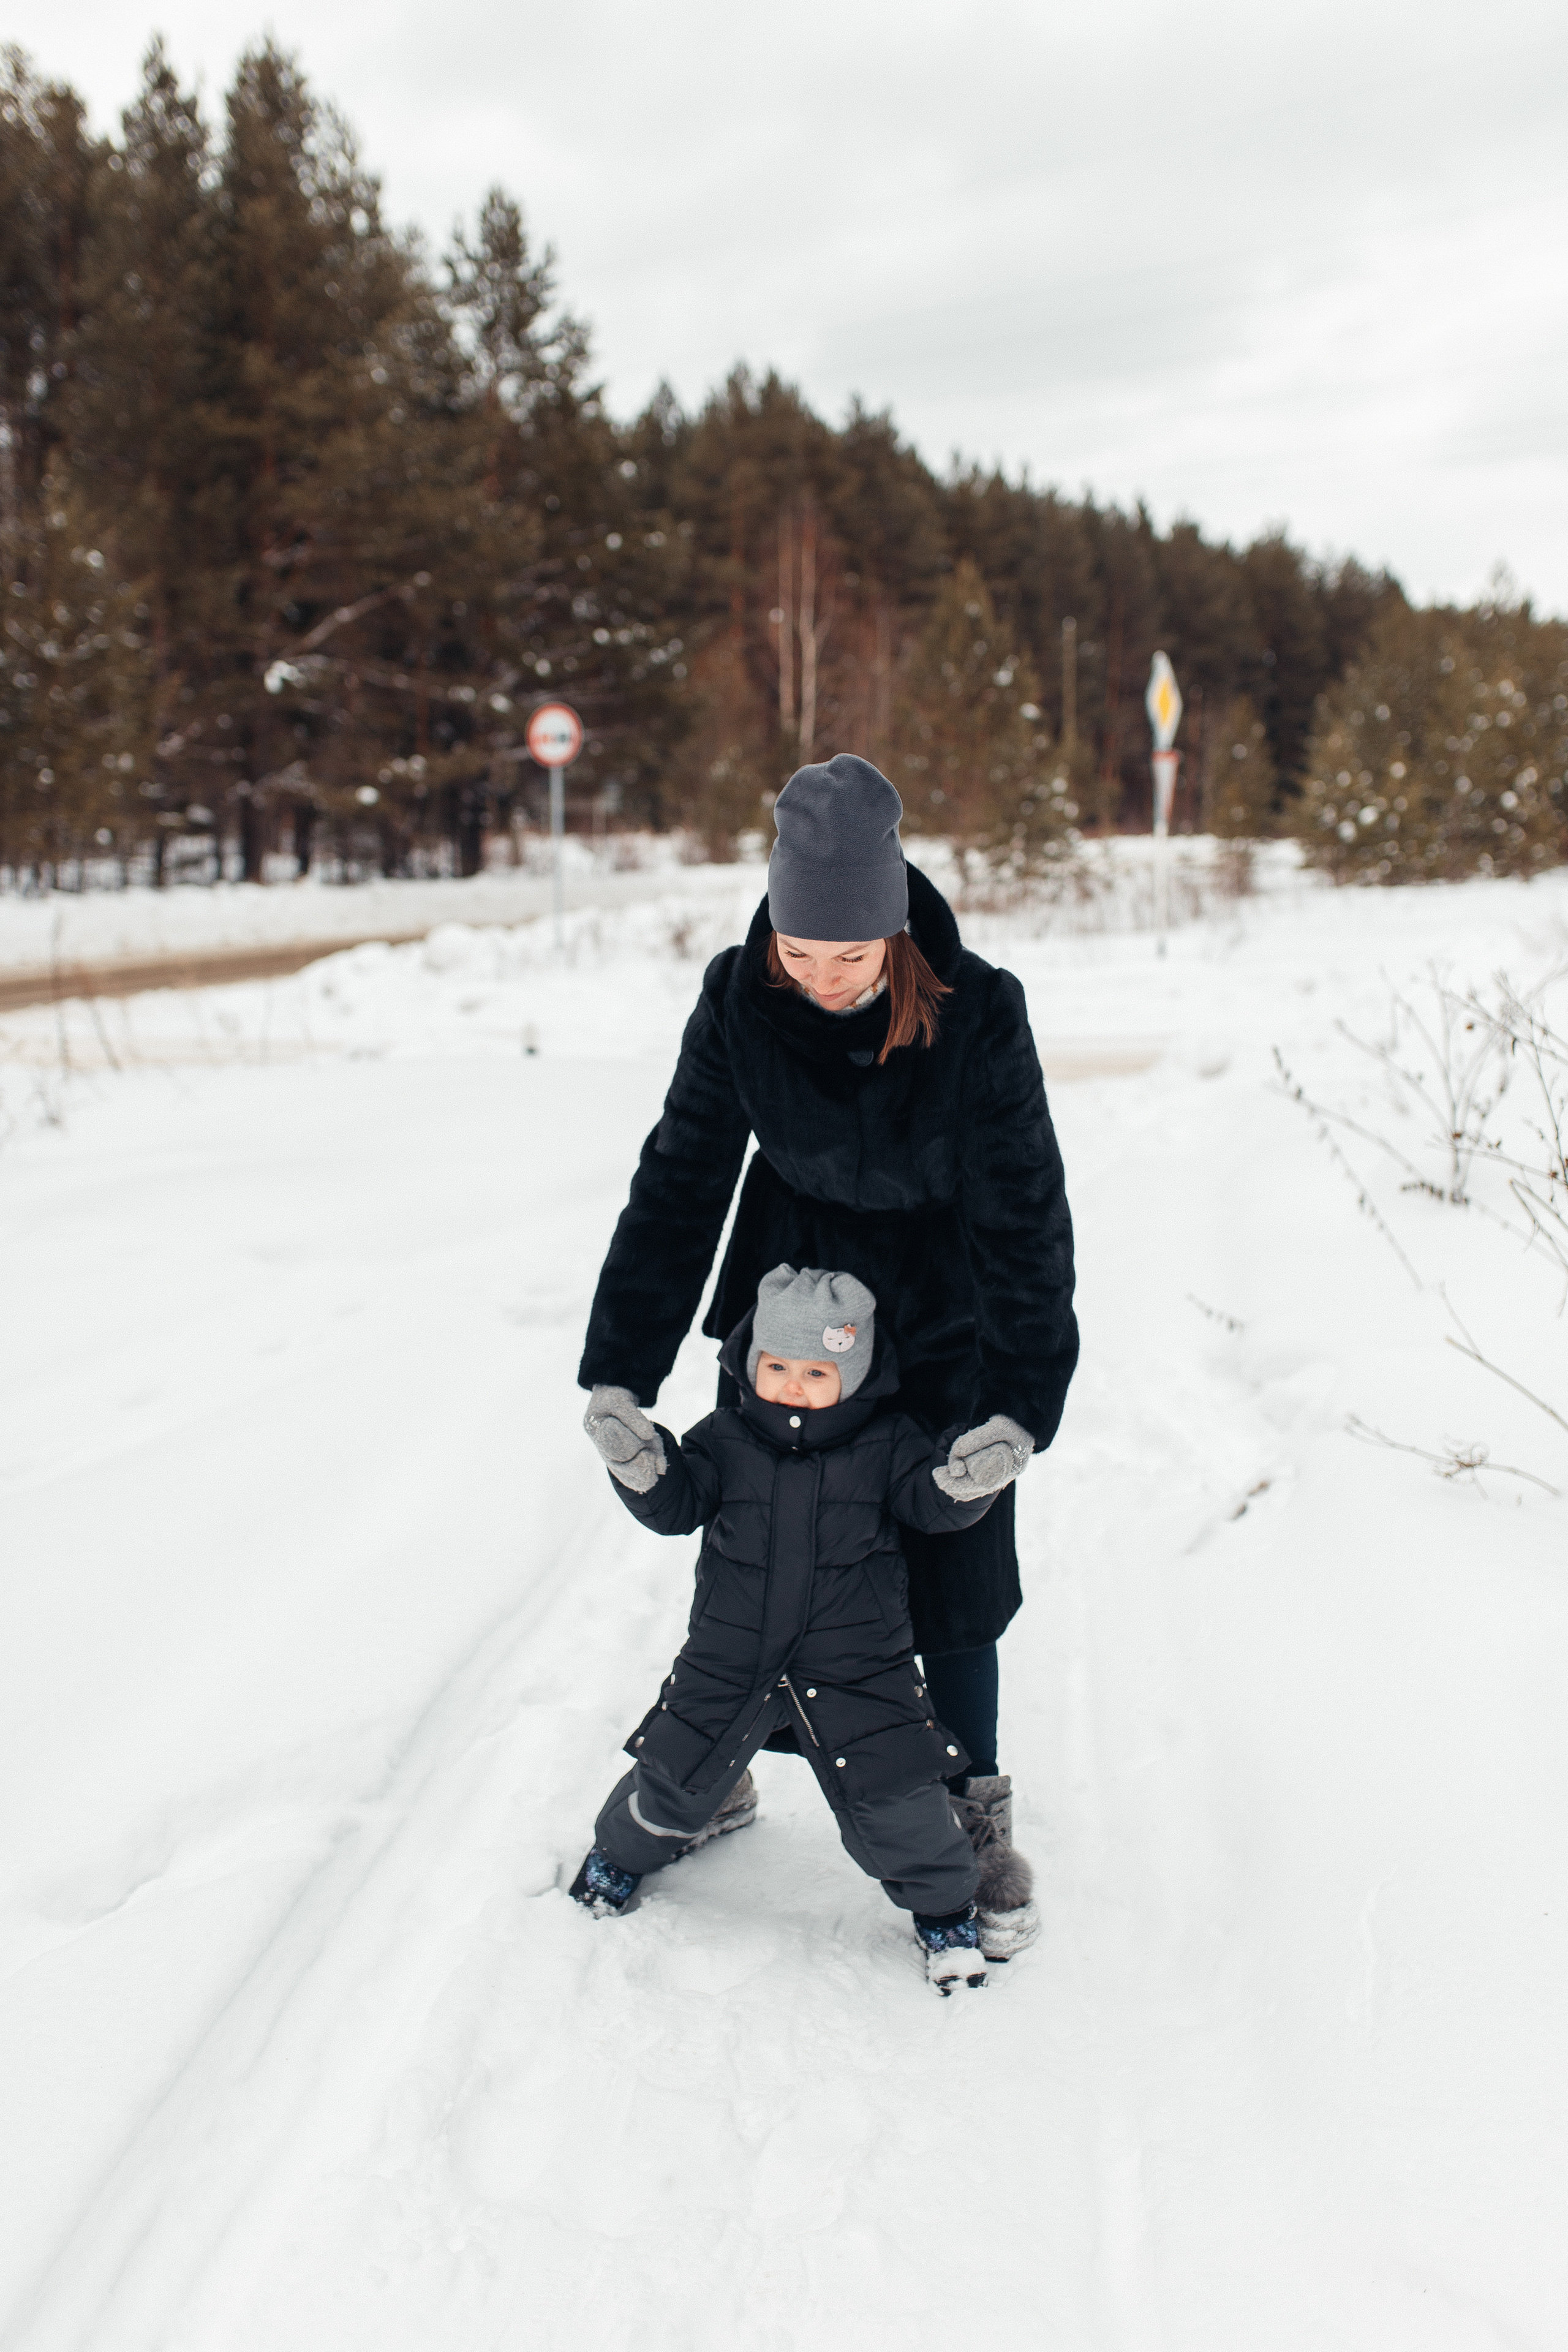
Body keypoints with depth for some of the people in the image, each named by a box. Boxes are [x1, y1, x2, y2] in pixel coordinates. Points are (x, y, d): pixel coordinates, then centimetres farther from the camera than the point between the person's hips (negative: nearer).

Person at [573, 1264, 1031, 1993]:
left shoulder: (887, 1445, -6)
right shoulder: (724, 1440, -4)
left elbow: (934, 1504, -9)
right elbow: (676, 1507, -4)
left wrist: (970, 1481, -30)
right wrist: (639, 1466, -22)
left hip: (856, 1665, -1)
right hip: (729, 1657, 2)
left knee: (895, 1797, -2)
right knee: (675, 1778, 14)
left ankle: (944, 1906, 25)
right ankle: (622, 1851, 46)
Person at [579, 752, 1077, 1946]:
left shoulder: (978, 1011, -24)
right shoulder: (739, 999, -18)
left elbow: (1025, 1212, -19)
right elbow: (679, 1179, -13)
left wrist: (1022, 1406, -25)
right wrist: (617, 1374, -18)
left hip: (944, 1332, -2)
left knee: (953, 1571, 4)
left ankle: (977, 1802, 26)